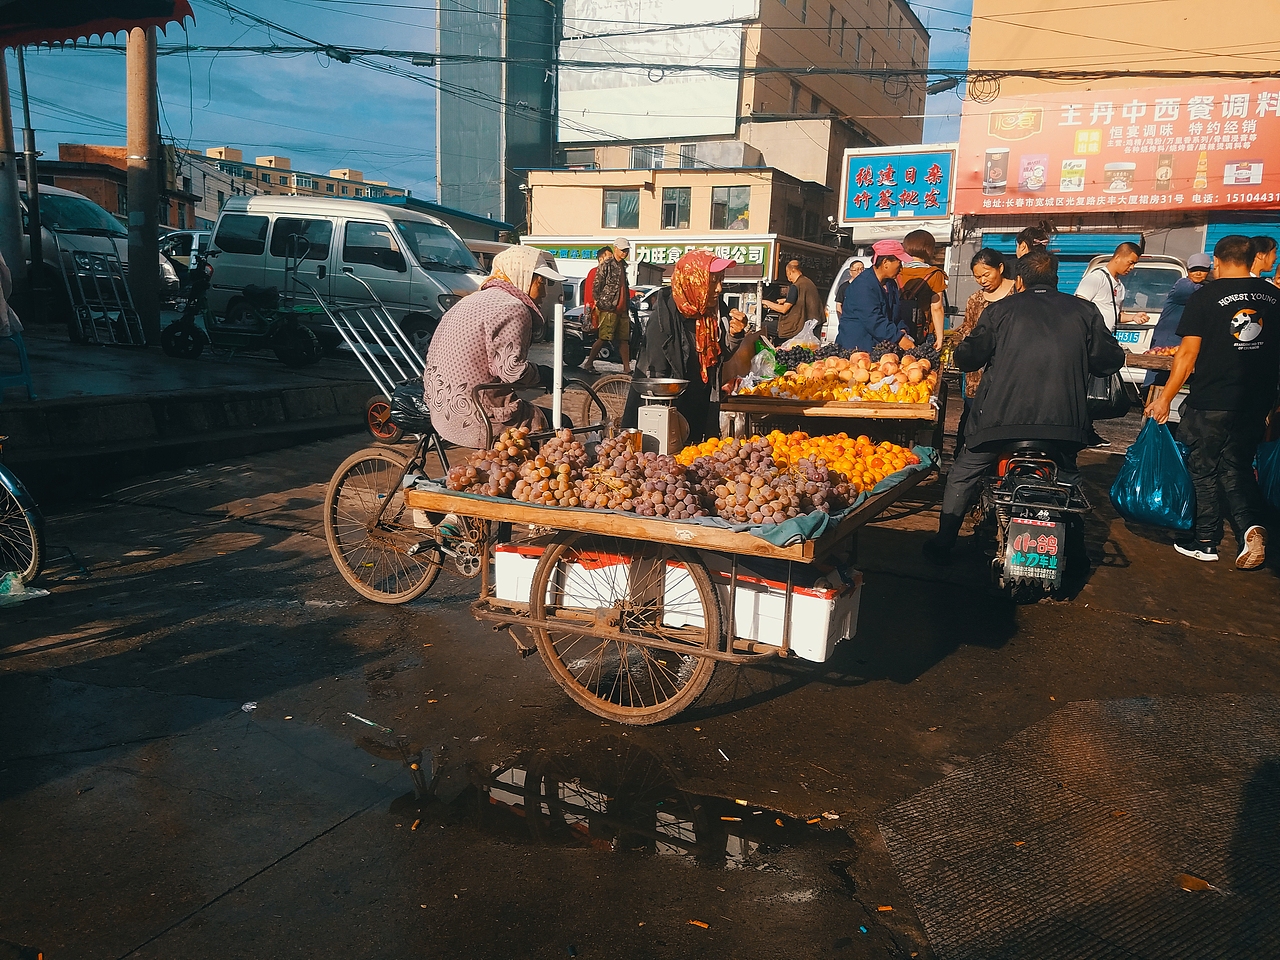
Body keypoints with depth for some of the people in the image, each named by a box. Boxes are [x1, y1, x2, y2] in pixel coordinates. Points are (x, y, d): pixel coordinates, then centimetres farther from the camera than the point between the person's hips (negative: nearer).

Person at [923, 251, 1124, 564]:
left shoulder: (1000, 309, 3)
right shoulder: (1085, 312, 10)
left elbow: (968, 358, 2)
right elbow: (1109, 361, 11)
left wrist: (961, 350, 25)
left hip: (1001, 417, -2)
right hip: (1065, 420, 3)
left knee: (963, 476, 16)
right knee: (1066, 480, 26)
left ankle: (942, 545, 19)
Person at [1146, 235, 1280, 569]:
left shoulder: (1205, 297, -9)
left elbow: (1188, 353, -10)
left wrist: (1165, 398, -3)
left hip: (1211, 403, -4)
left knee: (1205, 470, 9)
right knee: (1237, 467, 16)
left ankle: (1206, 541, 15)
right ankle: (1250, 526, -6)